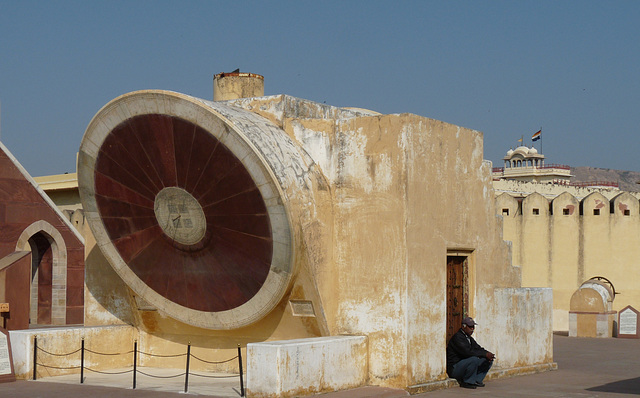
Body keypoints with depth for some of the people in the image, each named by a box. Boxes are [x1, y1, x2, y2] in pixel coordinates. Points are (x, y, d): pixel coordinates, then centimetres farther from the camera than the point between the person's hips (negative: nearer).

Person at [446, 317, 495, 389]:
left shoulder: (469, 338, 15)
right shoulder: (457, 337, -16)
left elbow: (478, 348, 11)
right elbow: (468, 352, -26)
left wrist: (488, 354, -12)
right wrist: (485, 354, -24)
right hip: (454, 368, -9)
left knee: (489, 360, 1)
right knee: (474, 359, -34)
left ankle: (477, 380, 2)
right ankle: (466, 382, -17)